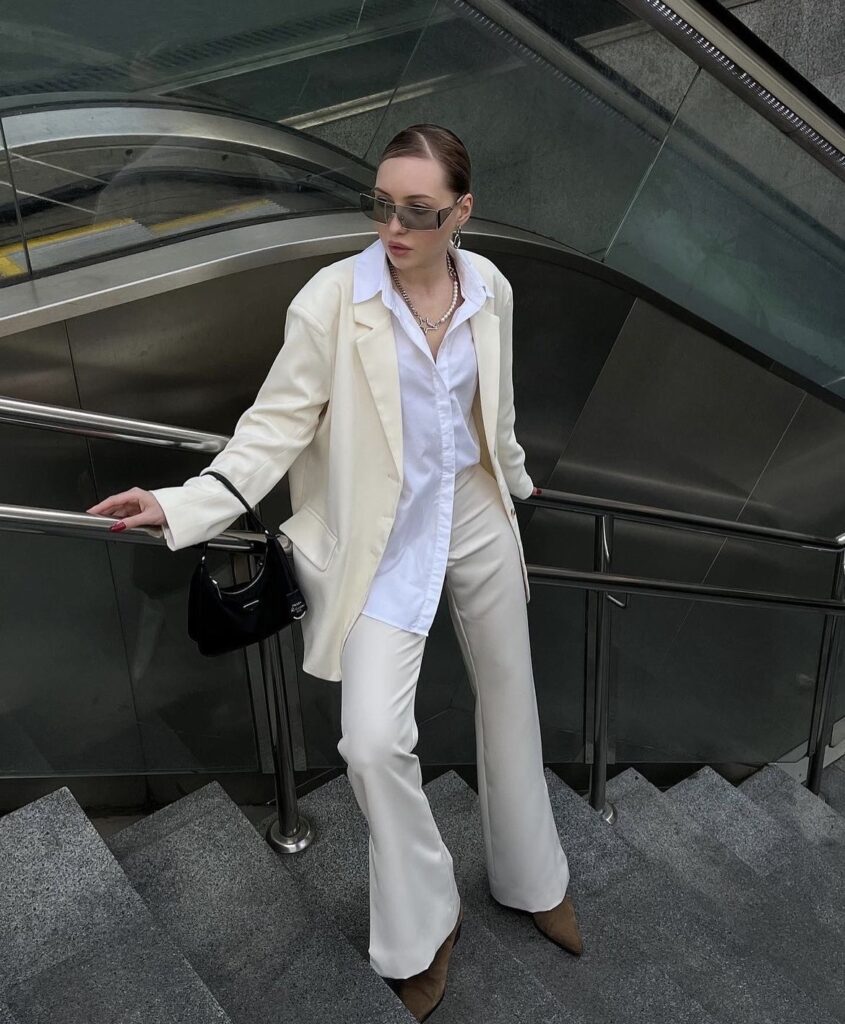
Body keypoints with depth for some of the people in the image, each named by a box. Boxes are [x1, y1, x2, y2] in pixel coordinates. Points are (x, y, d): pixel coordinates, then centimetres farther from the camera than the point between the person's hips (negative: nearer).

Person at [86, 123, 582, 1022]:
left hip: (475, 517, 5)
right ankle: (425, 926, 15)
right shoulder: (333, 299, -16)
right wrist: (183, 507, -27)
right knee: (374, 741, -15)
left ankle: (532, 881, 43)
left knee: (510, 696, 17)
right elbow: (276, 425, -15)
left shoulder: (490, 288, -3)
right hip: (382, 537, -4)